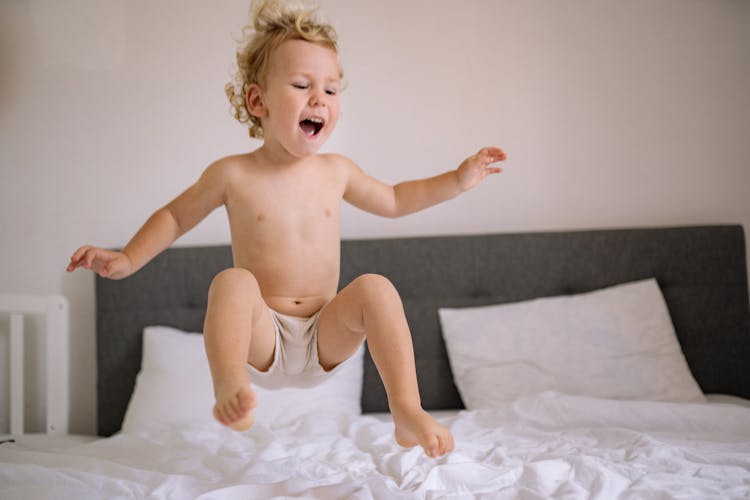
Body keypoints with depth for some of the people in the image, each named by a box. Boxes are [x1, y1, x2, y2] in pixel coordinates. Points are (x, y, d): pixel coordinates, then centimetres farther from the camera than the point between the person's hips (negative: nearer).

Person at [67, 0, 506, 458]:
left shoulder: (336, 171, 6)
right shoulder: (233, 174, -2)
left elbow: (393, 201, 22)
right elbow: (176, 216, 12)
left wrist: (456, 181, 15)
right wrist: (128, 259, -1)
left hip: (325, 339, 2)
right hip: (262, 341, -2)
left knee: (376, 287, -23)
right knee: (233, 282, -30)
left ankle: (408, 412, -27)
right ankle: (230, 385, -49)